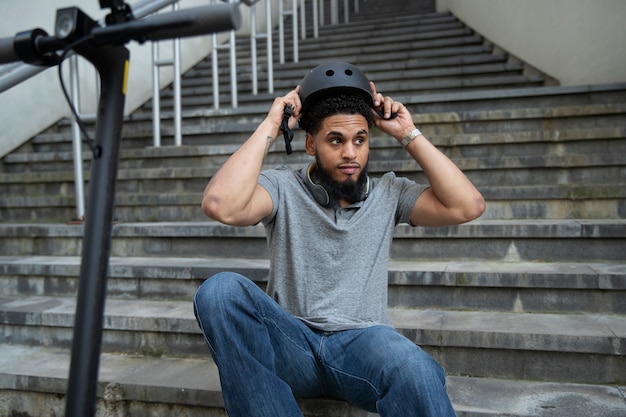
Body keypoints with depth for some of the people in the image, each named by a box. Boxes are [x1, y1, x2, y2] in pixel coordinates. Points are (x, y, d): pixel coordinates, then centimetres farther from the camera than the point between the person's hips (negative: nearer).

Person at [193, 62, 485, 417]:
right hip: (292, 344, 1)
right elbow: (221, 205, -17)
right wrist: (270, 127, -8)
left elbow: (468, 206, -2)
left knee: (415, 371, -37)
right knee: (221, 290, -29)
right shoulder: (283, 188, 3)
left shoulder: (388, 194, 11)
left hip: (363, 341, -1)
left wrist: (409, 134, 1)